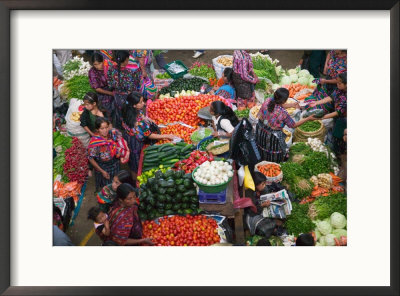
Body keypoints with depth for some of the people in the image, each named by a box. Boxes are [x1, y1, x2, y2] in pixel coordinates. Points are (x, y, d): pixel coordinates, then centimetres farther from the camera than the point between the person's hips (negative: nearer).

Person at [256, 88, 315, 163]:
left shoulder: (268, 100, -18)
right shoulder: (283, 113, -30)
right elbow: (294, 125, -13)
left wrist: (291, 105, 11)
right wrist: (308, 118, -5)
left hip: (260, 132, 6)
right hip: (272, 137, -6)